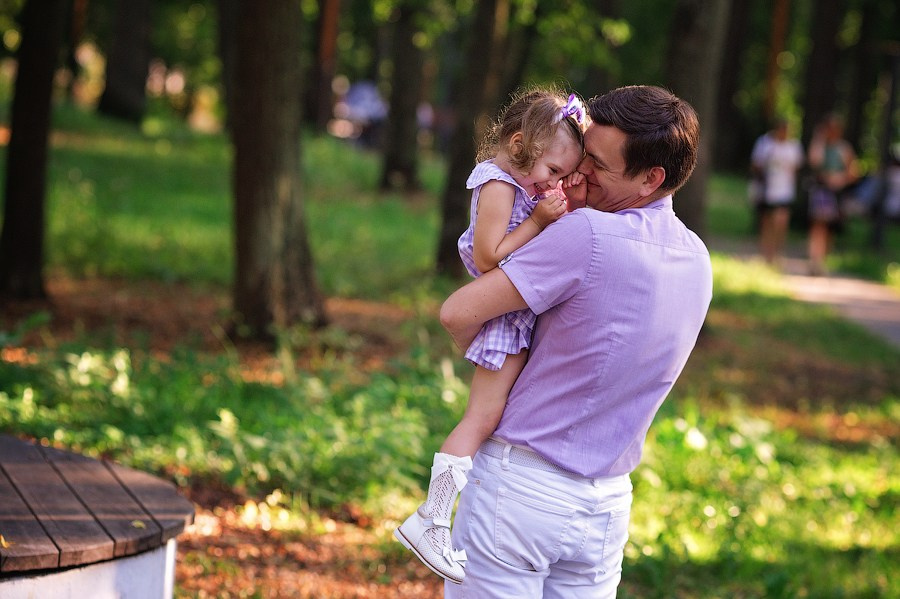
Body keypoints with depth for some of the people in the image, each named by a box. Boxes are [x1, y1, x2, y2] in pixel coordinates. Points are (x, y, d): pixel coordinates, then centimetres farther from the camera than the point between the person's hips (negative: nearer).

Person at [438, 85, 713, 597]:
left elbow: (458, 314, -19)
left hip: (520, 484, -7)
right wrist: (571, 211, 0)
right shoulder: (697, 259, 2)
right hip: (608, 503, 7)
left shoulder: (588, 234, -21)